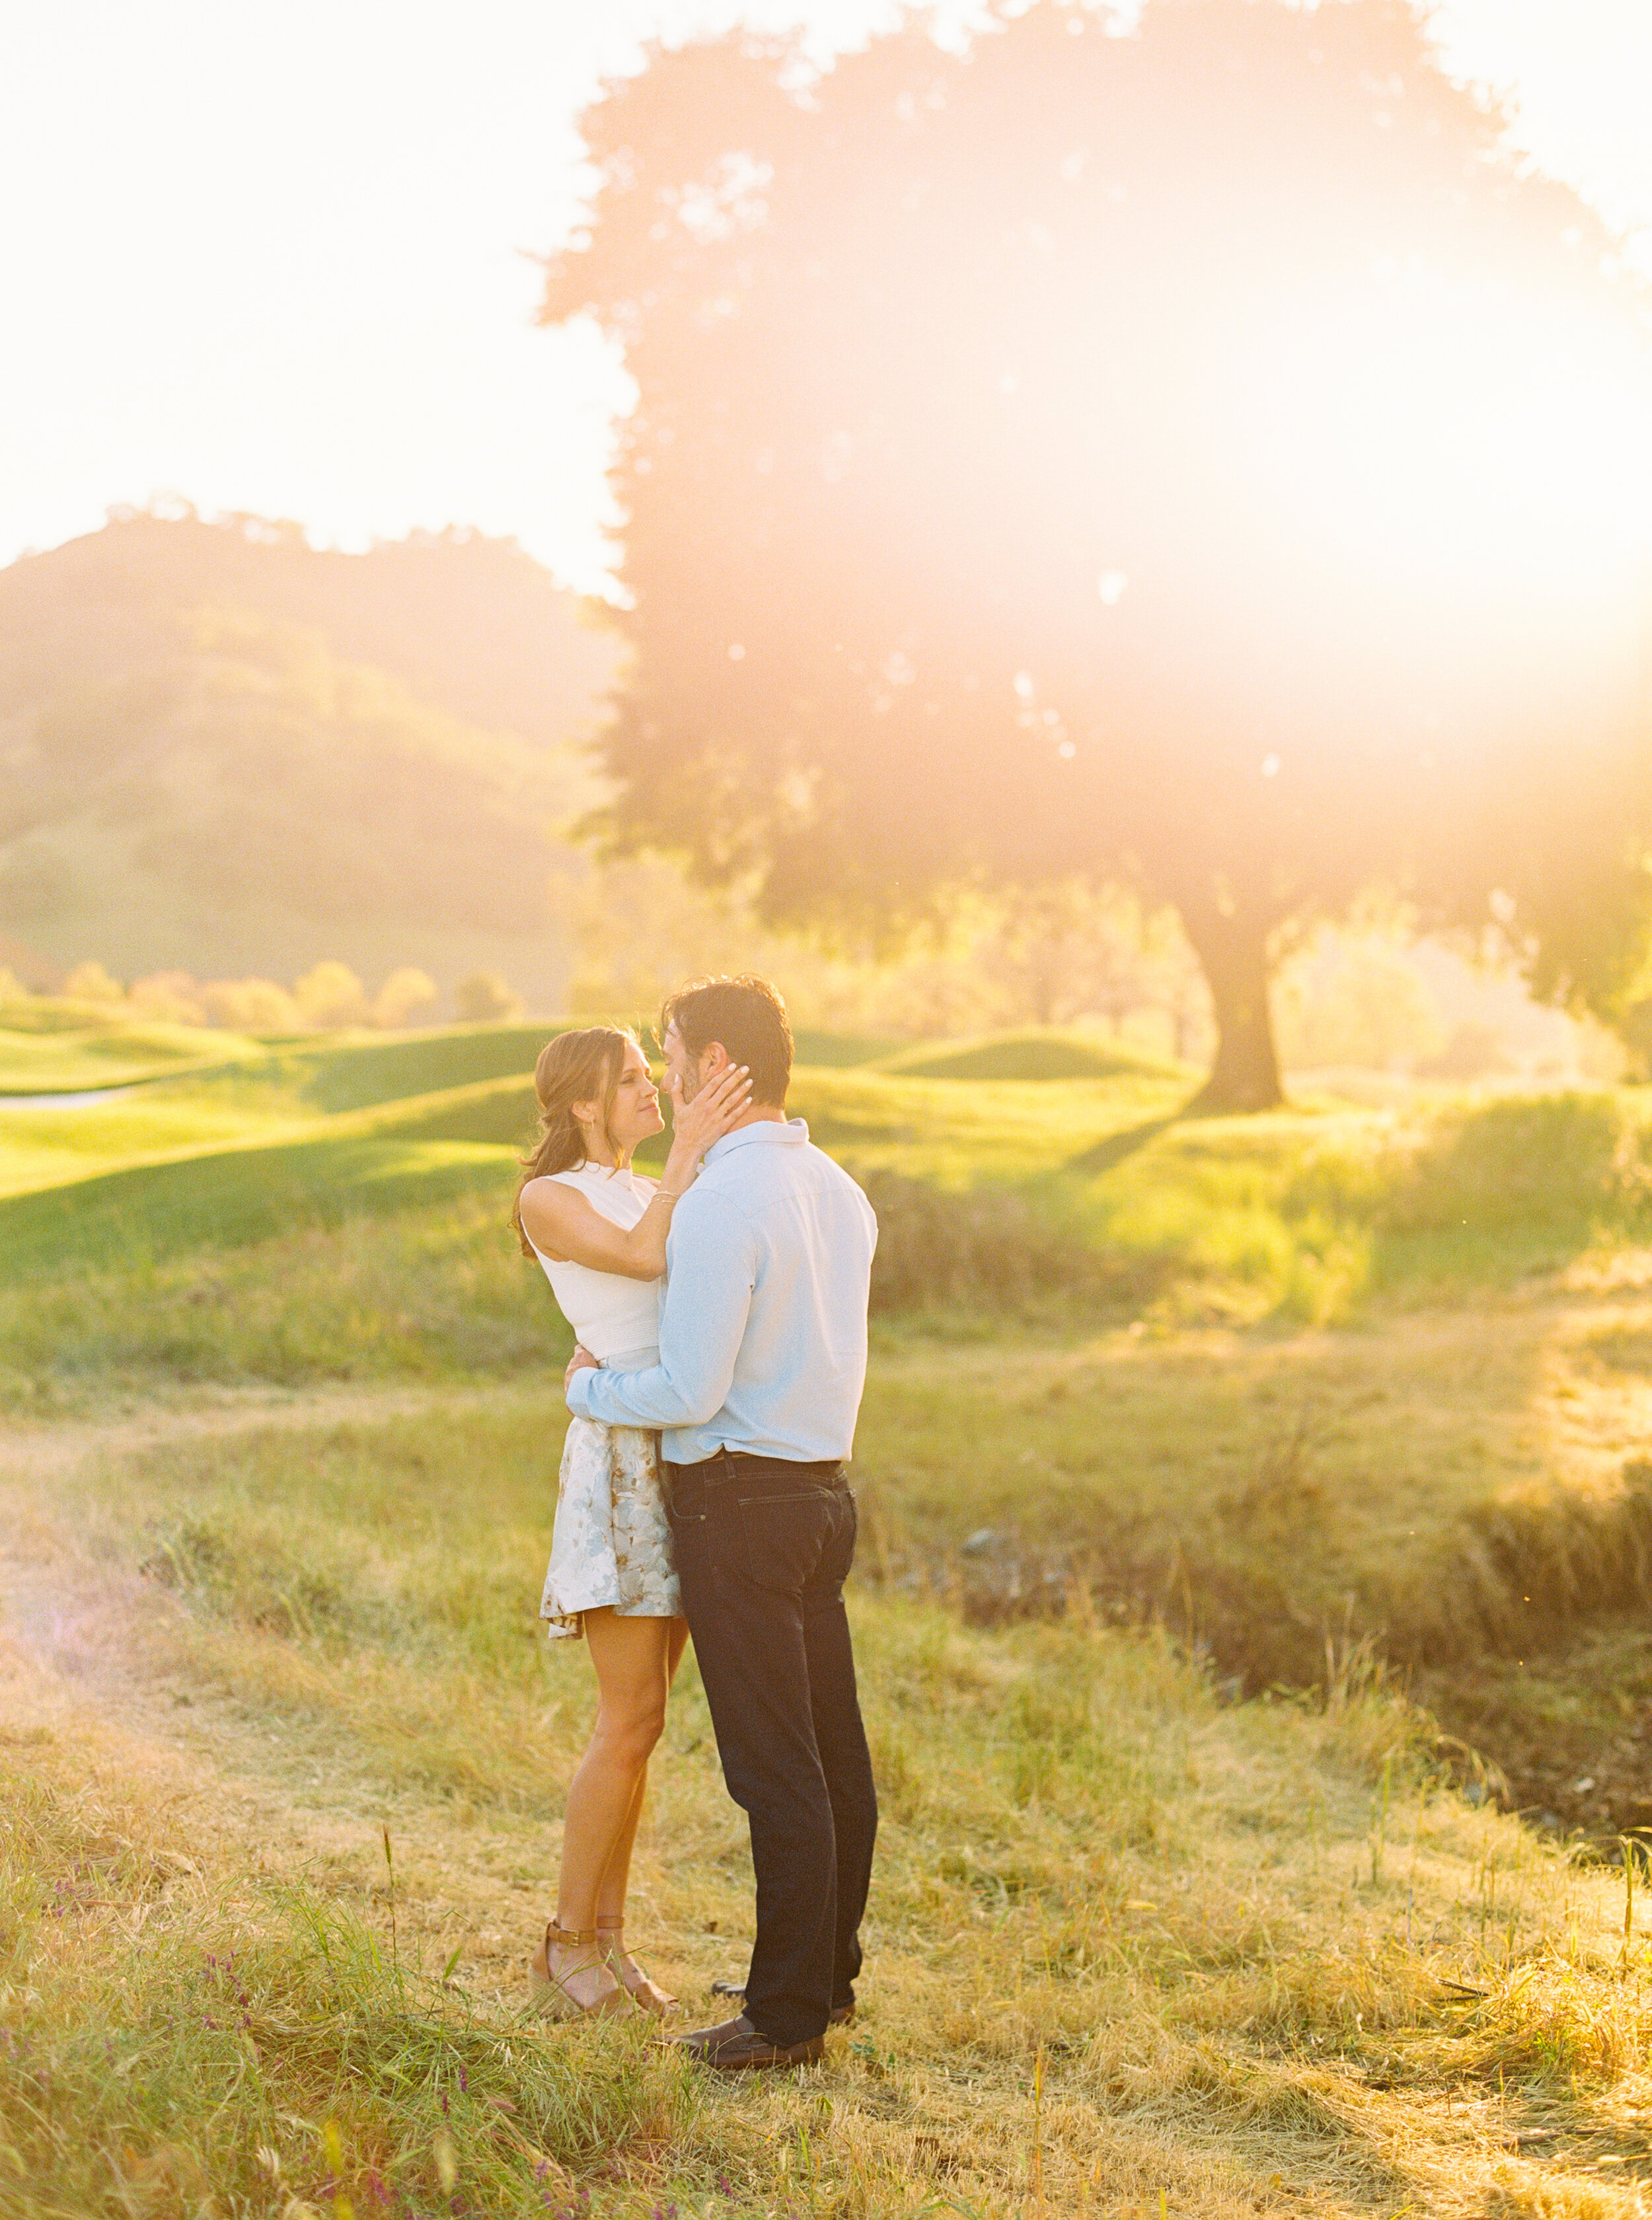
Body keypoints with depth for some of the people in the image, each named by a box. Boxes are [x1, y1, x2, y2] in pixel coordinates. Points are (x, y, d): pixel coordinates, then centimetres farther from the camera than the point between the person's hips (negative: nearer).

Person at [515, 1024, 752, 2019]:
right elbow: (646, 1261, -19)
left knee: (639, 1721, 9)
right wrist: (690, 1150, -20)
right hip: (623, 1461, -7)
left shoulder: (660, 1194, 19)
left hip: (688, 1461, 7)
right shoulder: (547, 1201, -3)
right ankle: (567, 1950, 5)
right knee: (633, 1721, -7)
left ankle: (608, 1942, 16)